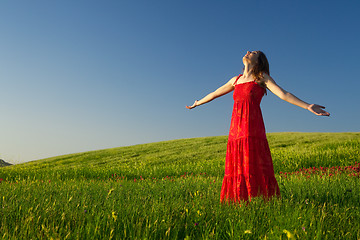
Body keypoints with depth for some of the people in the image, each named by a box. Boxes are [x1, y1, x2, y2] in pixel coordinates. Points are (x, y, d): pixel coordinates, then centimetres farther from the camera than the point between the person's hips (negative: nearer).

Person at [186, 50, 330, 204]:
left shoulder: (262, 77, 7)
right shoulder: (236, 80, 21)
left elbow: (283, 94, -4)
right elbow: (214, 94, 32)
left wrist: (308, 106, -15)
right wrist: (197, 104, 42)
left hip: (253, 127, -5)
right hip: (236, 128, 5)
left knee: (254, 167, -9)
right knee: (236, 168, 3)